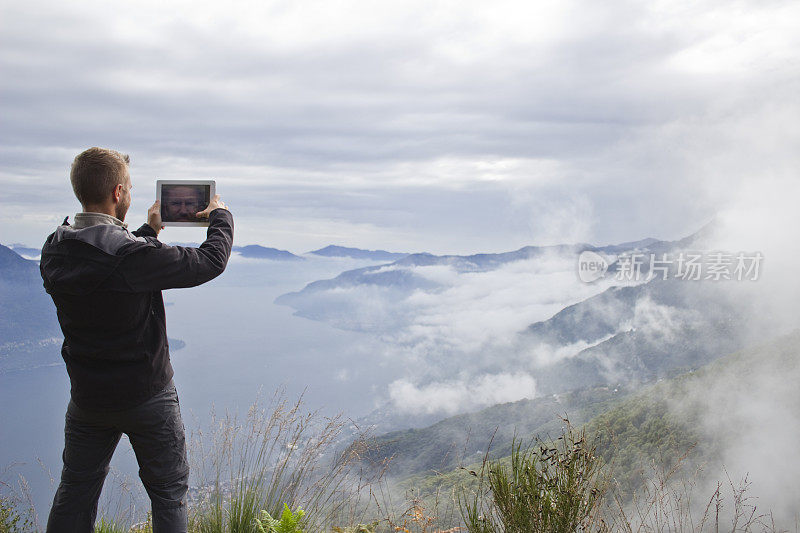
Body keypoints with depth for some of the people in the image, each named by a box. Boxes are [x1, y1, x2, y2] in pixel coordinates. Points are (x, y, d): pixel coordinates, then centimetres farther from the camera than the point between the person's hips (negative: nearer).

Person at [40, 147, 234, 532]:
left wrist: (148, 232, 24)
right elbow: (211, 261, -16)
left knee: (75, 492, 19)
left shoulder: (54, 252, -7)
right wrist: (220, 216, 3)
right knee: (168, 492, 13)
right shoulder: (135, 256, -27)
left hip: (86, 398, 5)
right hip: (148, 398, -5)